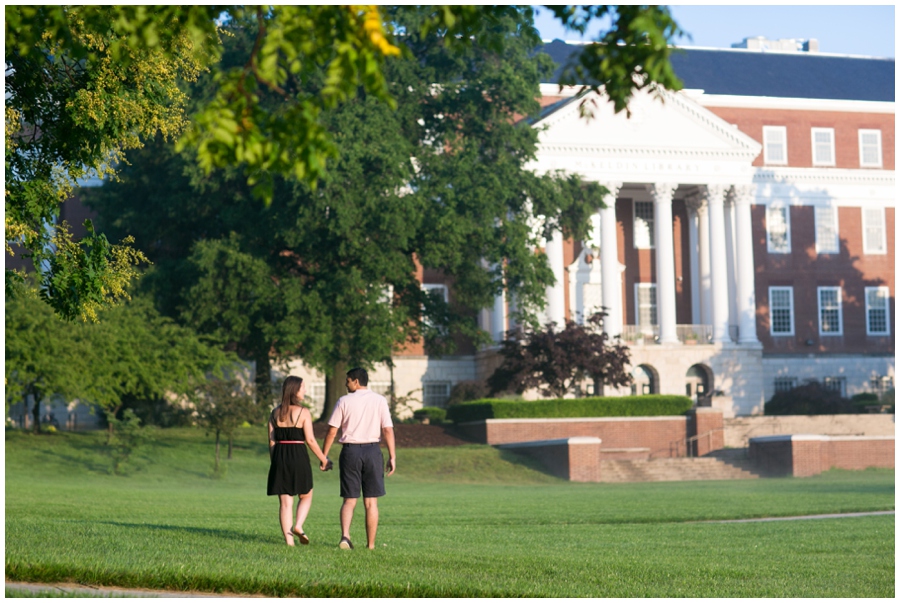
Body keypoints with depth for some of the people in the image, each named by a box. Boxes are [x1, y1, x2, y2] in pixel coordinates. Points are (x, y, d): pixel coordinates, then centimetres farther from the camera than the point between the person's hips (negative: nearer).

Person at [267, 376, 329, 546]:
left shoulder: (275, 413, 6)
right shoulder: (303, 413, -7)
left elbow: (271, 440, 7)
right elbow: (310, 440, -10)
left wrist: (274, 461, 15)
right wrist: (323, 459, -1)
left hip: (279, 457, 4)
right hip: (298, 456, -4)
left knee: (285, 501, 6)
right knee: (306, 496, 15)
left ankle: (288, 539, 2)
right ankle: (298, 526, -8)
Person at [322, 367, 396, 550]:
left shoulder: (344, 401, 0)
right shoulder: (379, 401, 1)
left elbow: (332, 431, 0)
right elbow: (388, 430, -6)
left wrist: (324, 456, 8)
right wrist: (392, 457, -4)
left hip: (350, 450, 0)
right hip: (372, 450, 0)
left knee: (349, 500, 6)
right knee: (371, 502, 7)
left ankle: (345, 535, -16)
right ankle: (370, 544, 9)